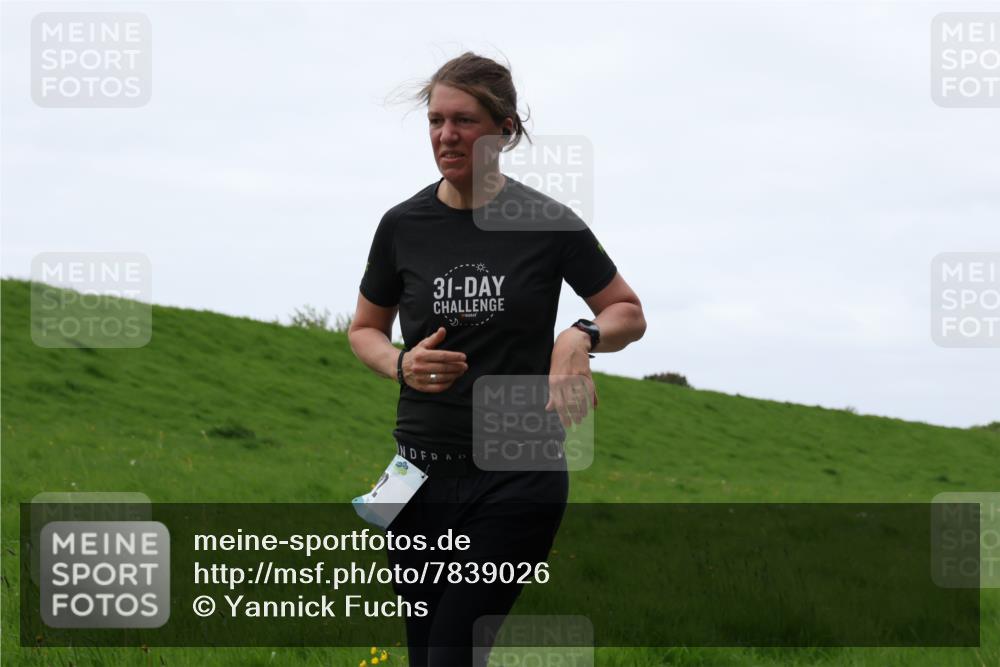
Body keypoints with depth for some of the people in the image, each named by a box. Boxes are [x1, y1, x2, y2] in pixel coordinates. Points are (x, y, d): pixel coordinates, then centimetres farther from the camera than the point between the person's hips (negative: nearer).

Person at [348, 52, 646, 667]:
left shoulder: (546, 223, -5)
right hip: (423, 472, 3)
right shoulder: (404, 226, 1)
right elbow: (365, 329, 15)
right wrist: (402, 364, -7)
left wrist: (582, 336, -16)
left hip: (519, 473, -3)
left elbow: (630, 314, 6)